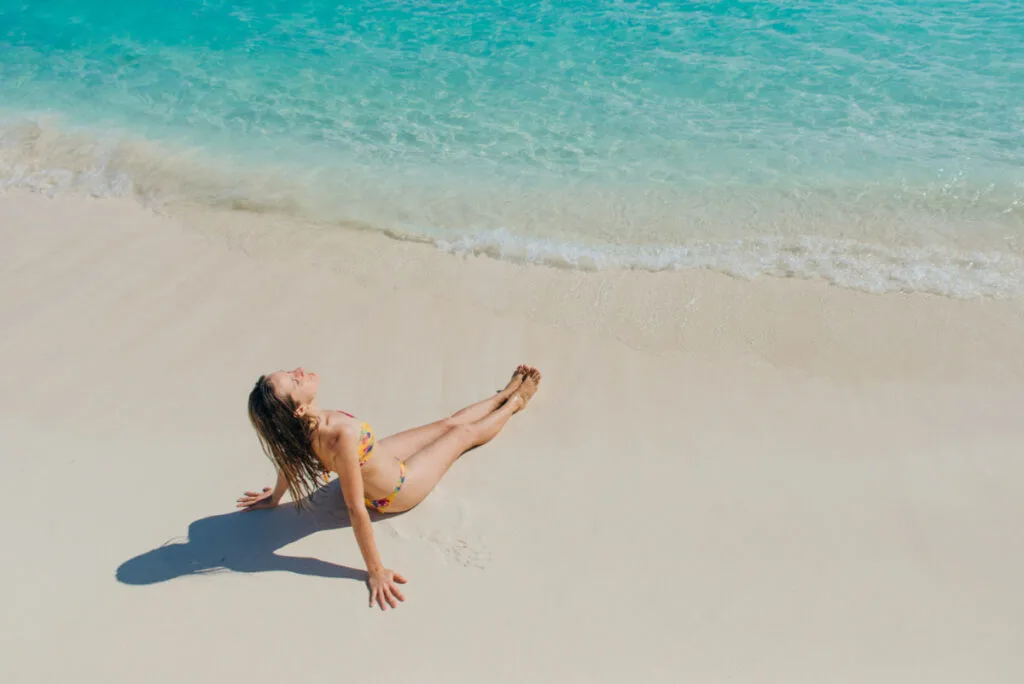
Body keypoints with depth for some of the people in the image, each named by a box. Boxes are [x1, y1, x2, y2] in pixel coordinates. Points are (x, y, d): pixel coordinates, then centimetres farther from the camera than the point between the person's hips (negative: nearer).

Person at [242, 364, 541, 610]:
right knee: (464, 432, 15)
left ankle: (505, 393, 49)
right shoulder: (342, 437, -48)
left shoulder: (300, 428, -25)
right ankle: (516, 401, 45)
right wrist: (376, 571, -28)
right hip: (397, 492, -6)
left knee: (448, 423, 23)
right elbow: (356, 509, -39)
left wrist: (275, 497, 16)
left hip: (382, 459, 6)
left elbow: (290, 456, -5)